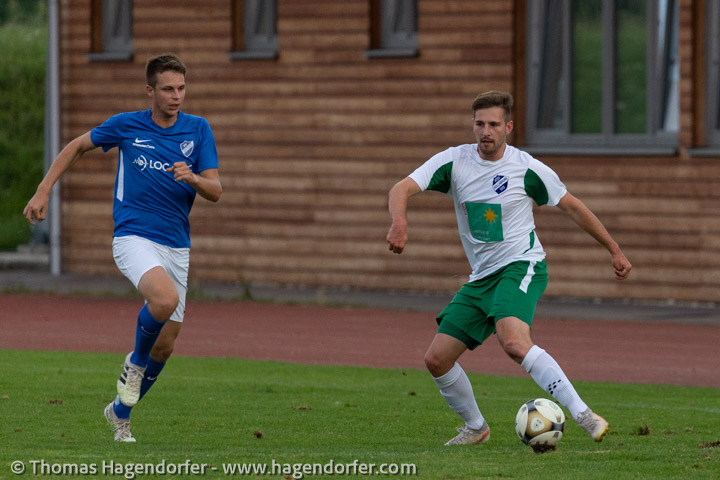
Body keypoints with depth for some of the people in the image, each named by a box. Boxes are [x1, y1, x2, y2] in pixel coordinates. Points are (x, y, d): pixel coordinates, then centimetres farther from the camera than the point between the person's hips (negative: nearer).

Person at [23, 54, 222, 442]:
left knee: (165, 345, 6)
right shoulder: (126, 125, -2)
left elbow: (215, 191, -1)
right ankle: (136, 361, -5)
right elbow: (78, 147, 14)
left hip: (176, 246, 4)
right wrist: (43, 191, 7)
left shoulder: (198, 129, 2)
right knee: (165, 299, -34)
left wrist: (193, 178, -23)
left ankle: (120, 413, 30)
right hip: (134, 238, -4)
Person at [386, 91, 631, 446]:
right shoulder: (454, 161, -1)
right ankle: (475, 427, 25)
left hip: (521, 267, -6)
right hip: (480, 278, 6)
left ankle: (583, 415, -35)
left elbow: (571, 206, 6)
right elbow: (401, 189, -11)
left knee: (513, 342, -34)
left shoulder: (527, 168, -7)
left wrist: (614, 250, 11)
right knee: (436, 360, 2)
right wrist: (399, 222, -35)